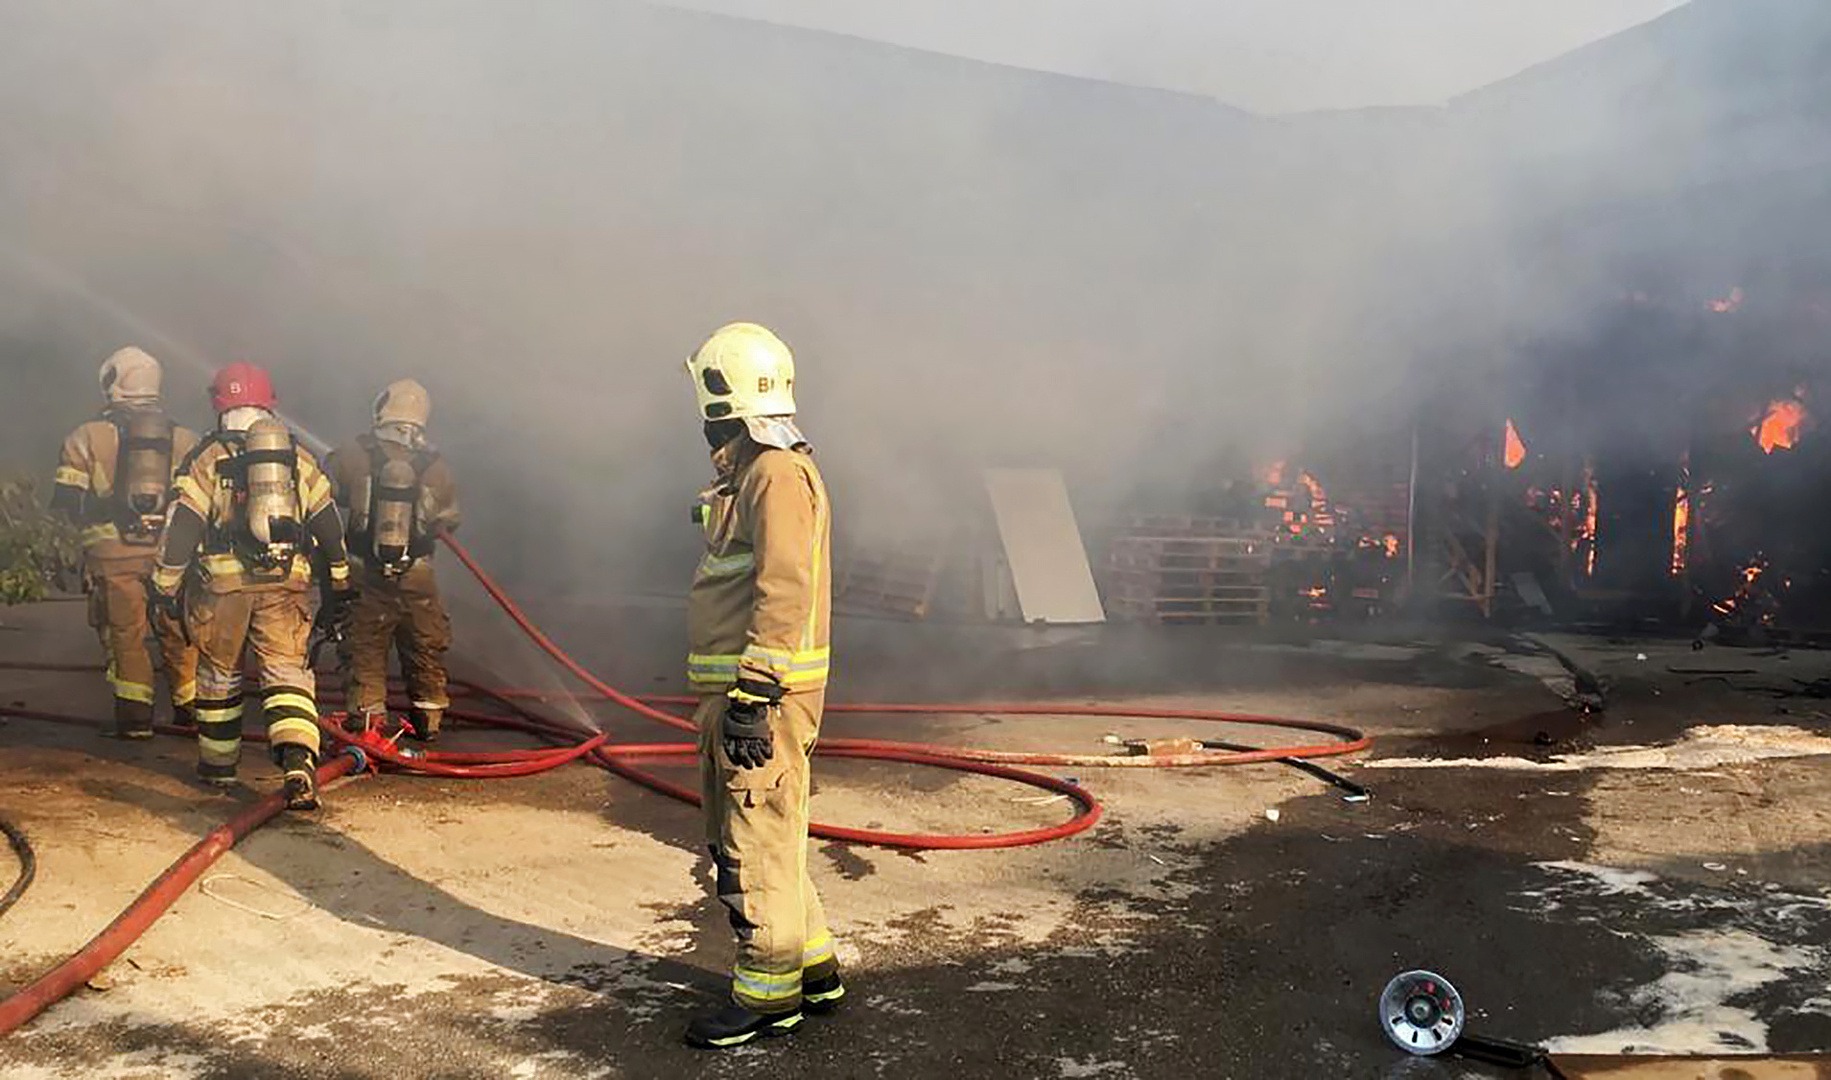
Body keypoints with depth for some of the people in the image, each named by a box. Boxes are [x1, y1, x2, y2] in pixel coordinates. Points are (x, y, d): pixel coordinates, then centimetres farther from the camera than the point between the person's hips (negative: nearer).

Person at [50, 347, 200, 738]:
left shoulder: (88, 437, 2)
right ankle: (190, 708, 17)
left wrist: (96, 520, 14)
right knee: (180, 633, 12)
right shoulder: (186, 439, 7)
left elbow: (67, 502, -1)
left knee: (126, 635, 8)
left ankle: (135, 715, 7)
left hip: (113, 555, -1)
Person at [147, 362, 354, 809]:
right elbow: (328, 524, 14)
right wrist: (339, 583, 22)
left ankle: (218, 761, 29)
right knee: (287, 671, -3)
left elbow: (182, 527, -2)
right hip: (288, 580, 1)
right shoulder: (299, 457, 11)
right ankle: (299, 760, -24)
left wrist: (165, 587, 4)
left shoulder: (207, 457, 3)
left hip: (223, 582, -1)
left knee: (219, 672, 17)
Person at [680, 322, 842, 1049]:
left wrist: (752, 698, -24)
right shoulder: (751, 470, 17)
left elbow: (785, 594, -23)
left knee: (756, 845, -2)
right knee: (745, 838, 18)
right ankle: (814, 968, 28)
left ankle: (770, 994, 11)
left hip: (761, 694, -11)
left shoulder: (778, 473, -15)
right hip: (741, 690, 11)